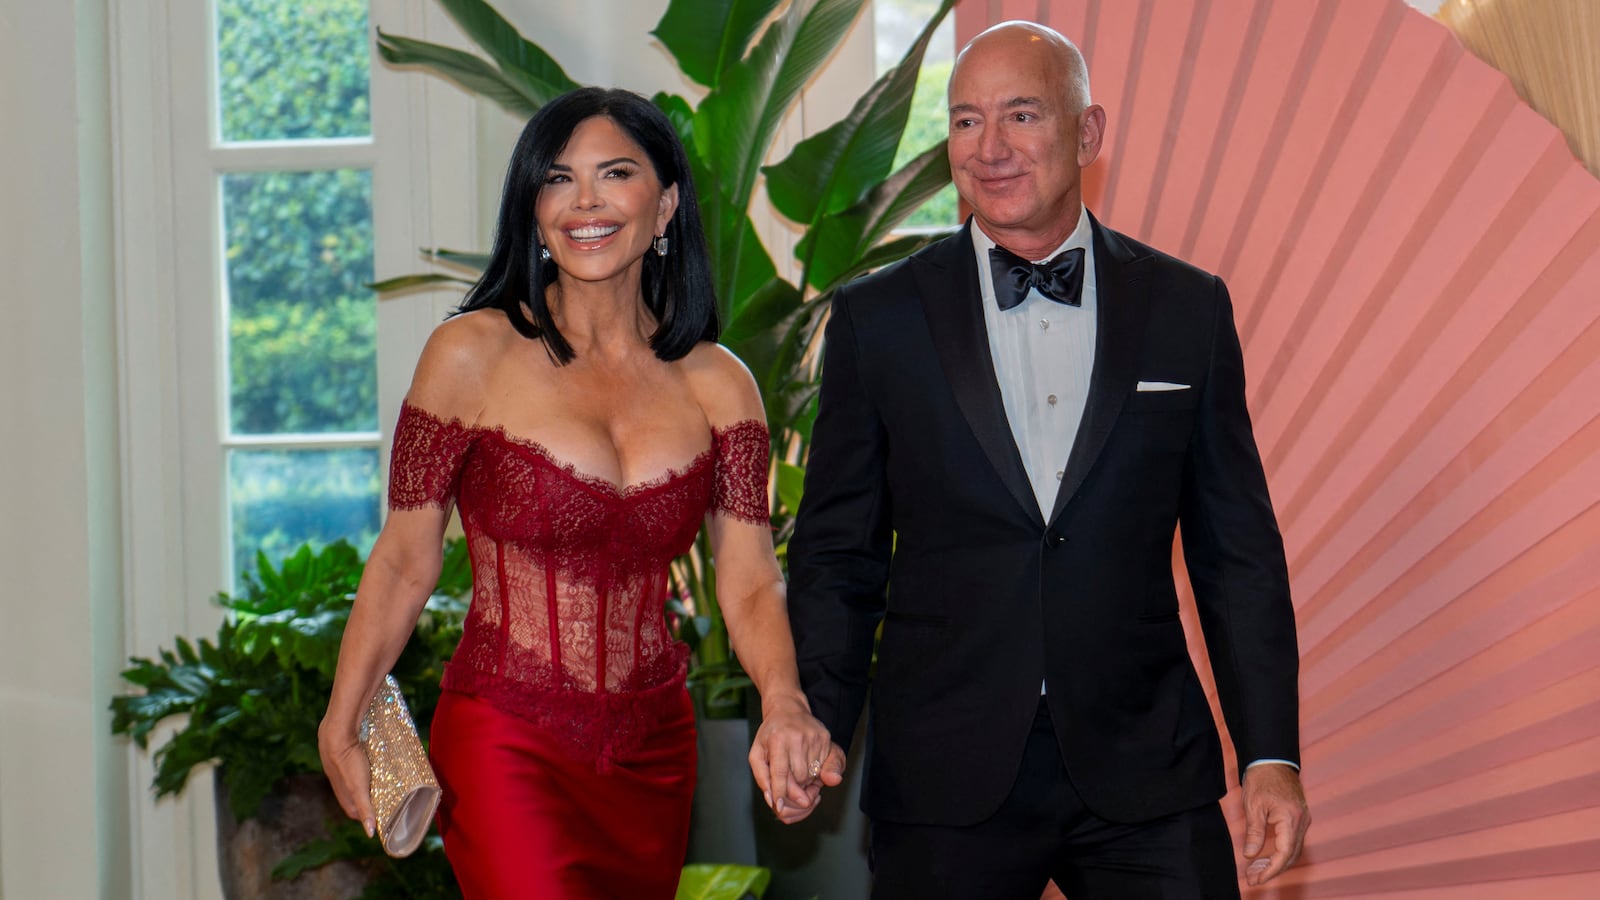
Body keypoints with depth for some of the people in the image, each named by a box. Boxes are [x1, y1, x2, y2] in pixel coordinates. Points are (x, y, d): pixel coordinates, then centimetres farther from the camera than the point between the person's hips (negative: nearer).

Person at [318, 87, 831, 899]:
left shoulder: (716, 385, 3)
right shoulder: (473, 354, -5)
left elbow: (749, 581, -3)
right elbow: (405, 559, -2)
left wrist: (783, 706, -21)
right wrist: (341, 731, -6)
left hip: (653, 754, 4)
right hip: (508, 748, -4)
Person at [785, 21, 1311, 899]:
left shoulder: (1187, 309, 4)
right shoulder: (878, 318, 2)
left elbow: (1238, 552, 6)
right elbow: (837, 552, 5)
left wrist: (1271, 756, 1)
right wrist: (819, 724, -9)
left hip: (1145, 776, 1)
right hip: (946, 781, 0)